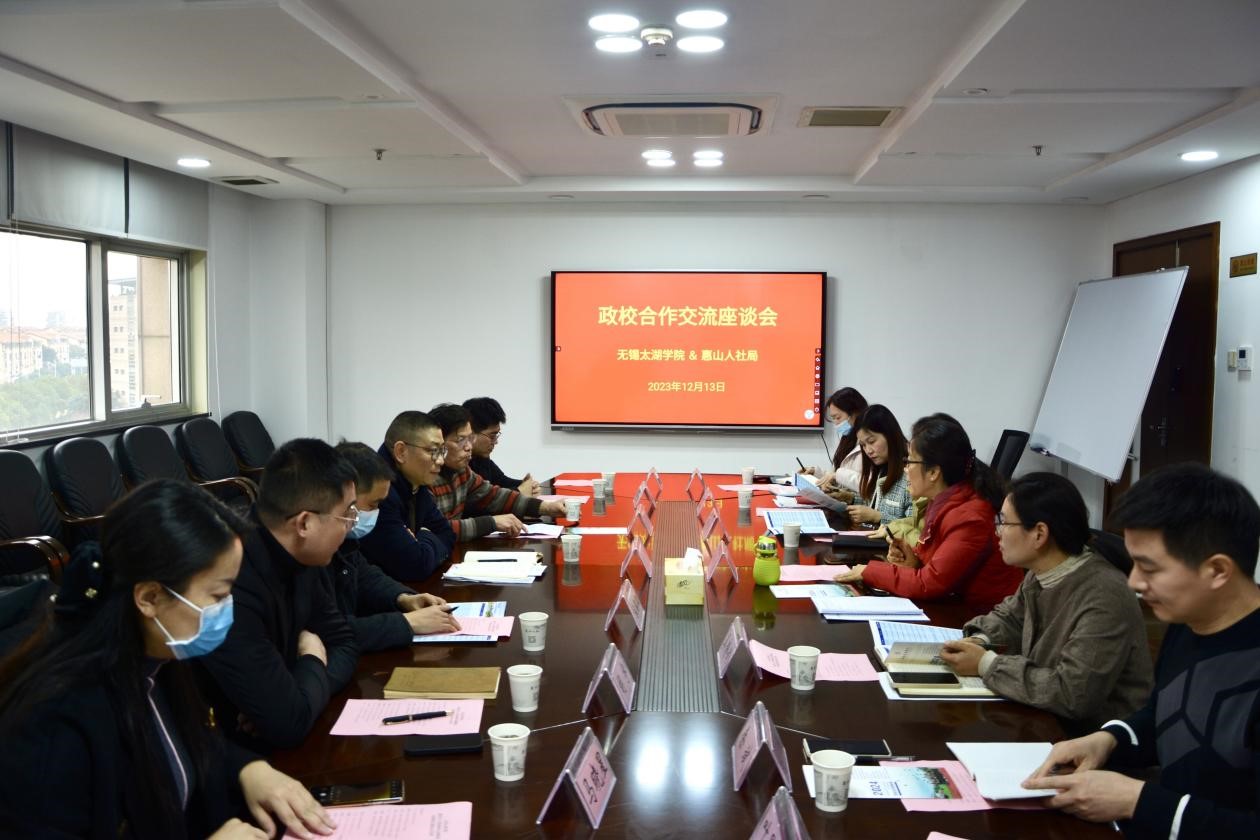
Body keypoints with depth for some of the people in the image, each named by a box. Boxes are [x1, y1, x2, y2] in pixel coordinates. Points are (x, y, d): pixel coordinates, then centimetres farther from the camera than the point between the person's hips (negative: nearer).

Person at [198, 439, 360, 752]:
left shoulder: (299, 557, -4)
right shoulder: (230, 586, -30)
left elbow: (344, 643, 6)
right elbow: (289, 722, -30)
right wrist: (313, 660, -10)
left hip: (280, 744, 7)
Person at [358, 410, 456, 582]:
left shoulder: (416, 486, 5)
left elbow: (447, 537, 10)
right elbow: (416, 565, -24)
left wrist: (424, 547, -9)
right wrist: (428, 540, -5)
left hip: (403, 586, 7)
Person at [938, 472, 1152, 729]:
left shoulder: (1104, 598, -26)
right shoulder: (1042, 573, -1)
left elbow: (1071, 695, -29)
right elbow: (1008, 617, 17)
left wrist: (986, 664, -20)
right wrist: (980, 641, -4)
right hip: (1047, 722, 7)